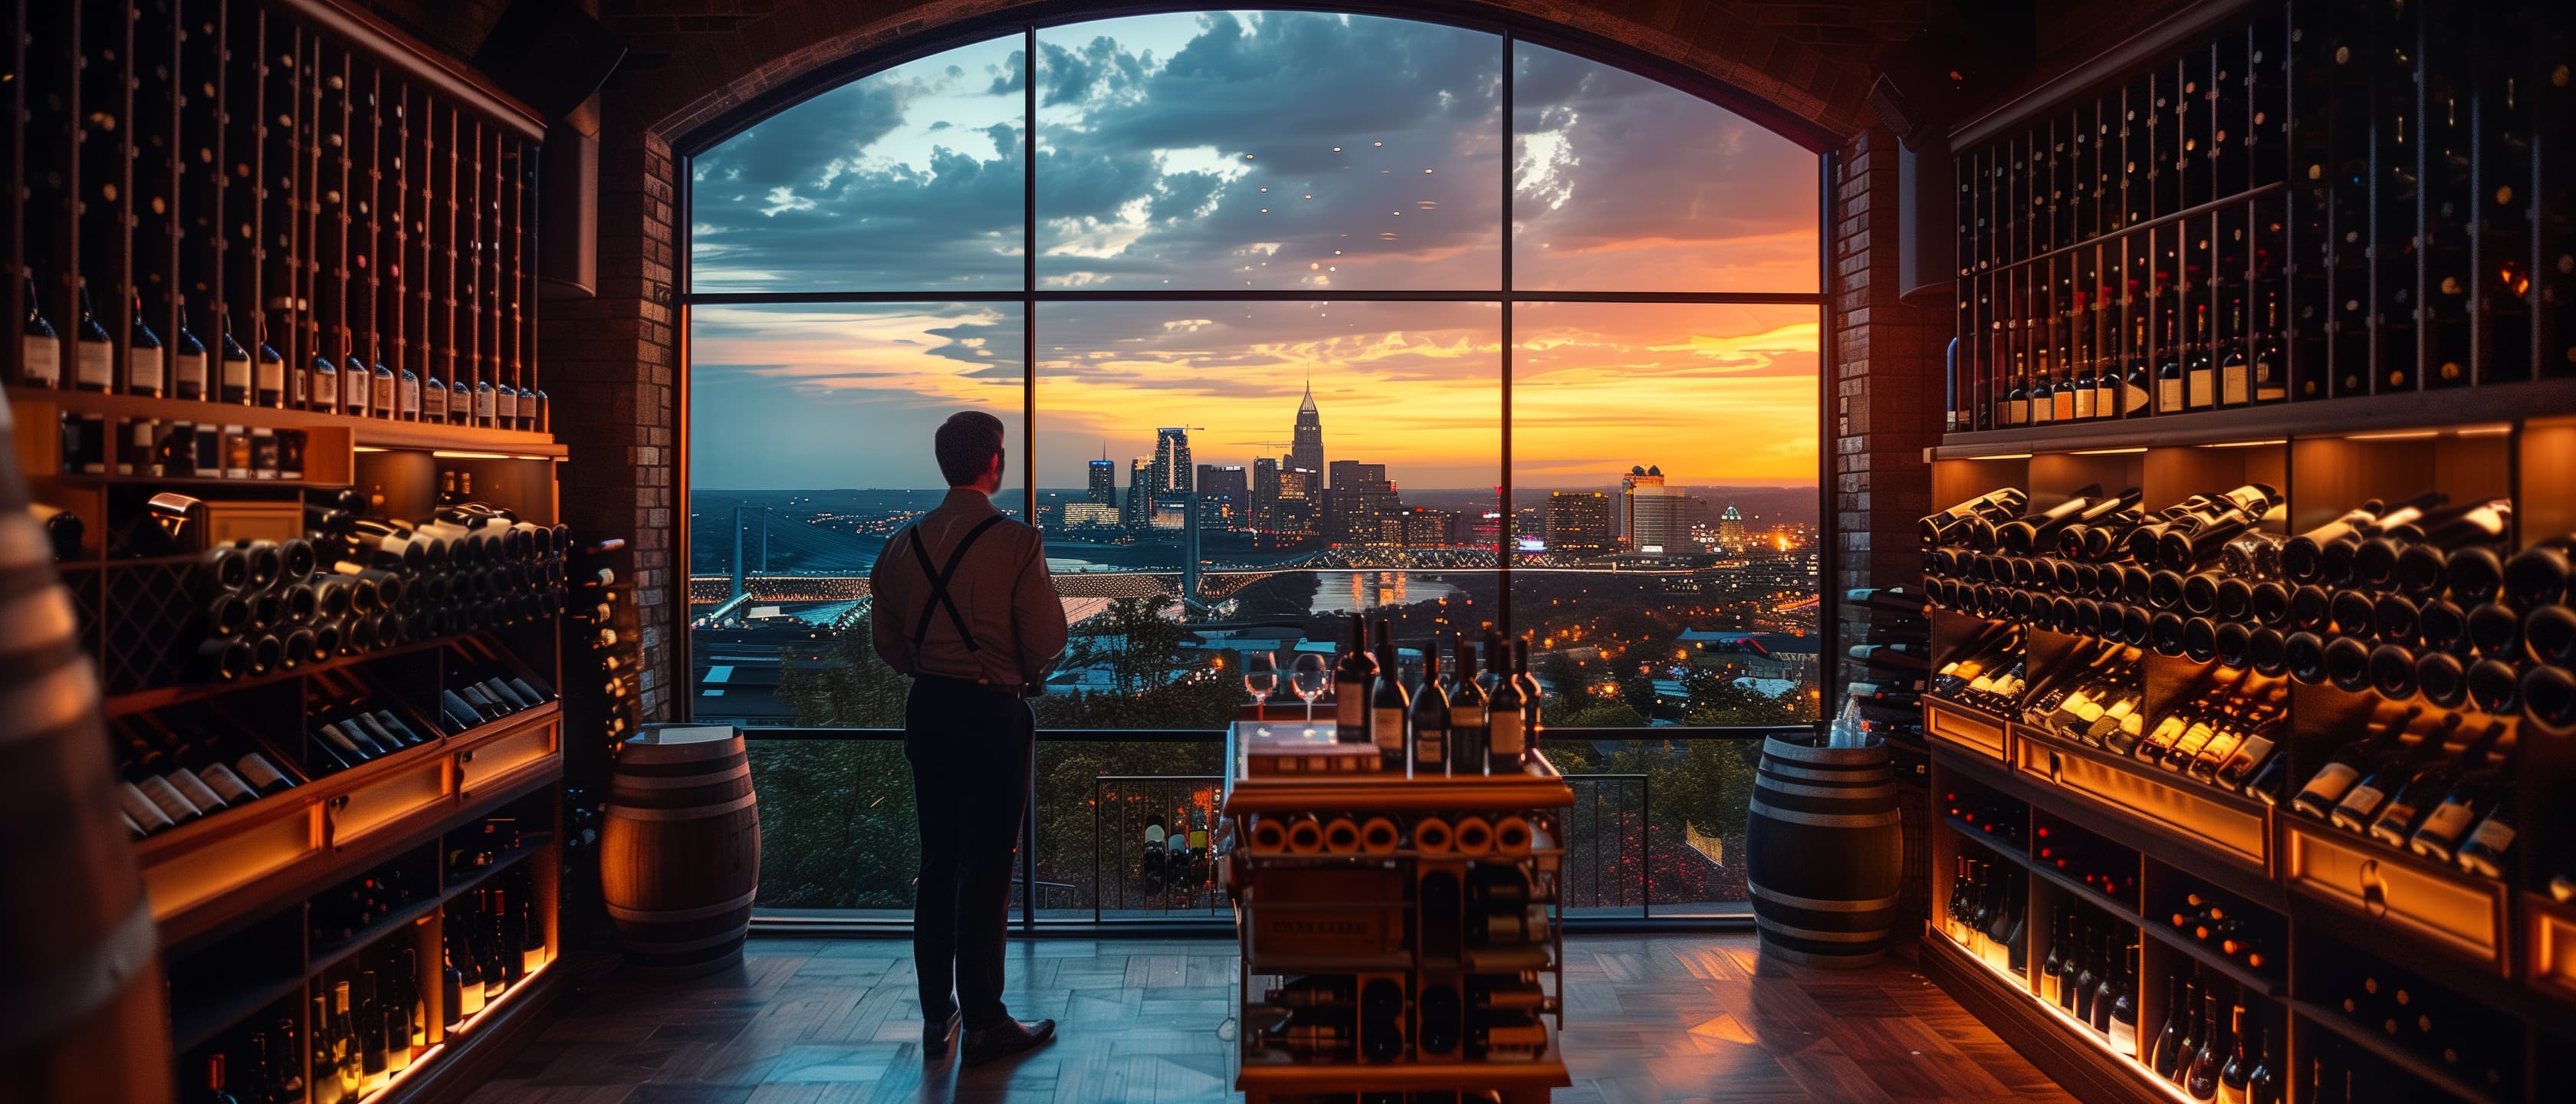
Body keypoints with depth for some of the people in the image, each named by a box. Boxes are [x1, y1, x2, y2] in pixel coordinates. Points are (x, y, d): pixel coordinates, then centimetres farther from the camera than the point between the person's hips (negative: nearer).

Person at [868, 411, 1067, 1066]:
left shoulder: (904, 543, 3)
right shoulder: (1015, 543, -14)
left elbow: (887, 642, 9)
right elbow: (1048, 639, -13)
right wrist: (1027, 677, 7)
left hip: (927, 709, 6)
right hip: (992, 713, -5)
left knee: (937, 864, 14)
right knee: (986, 869, 3)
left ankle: (937, 1018, 23)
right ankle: (983, 1024, 12)